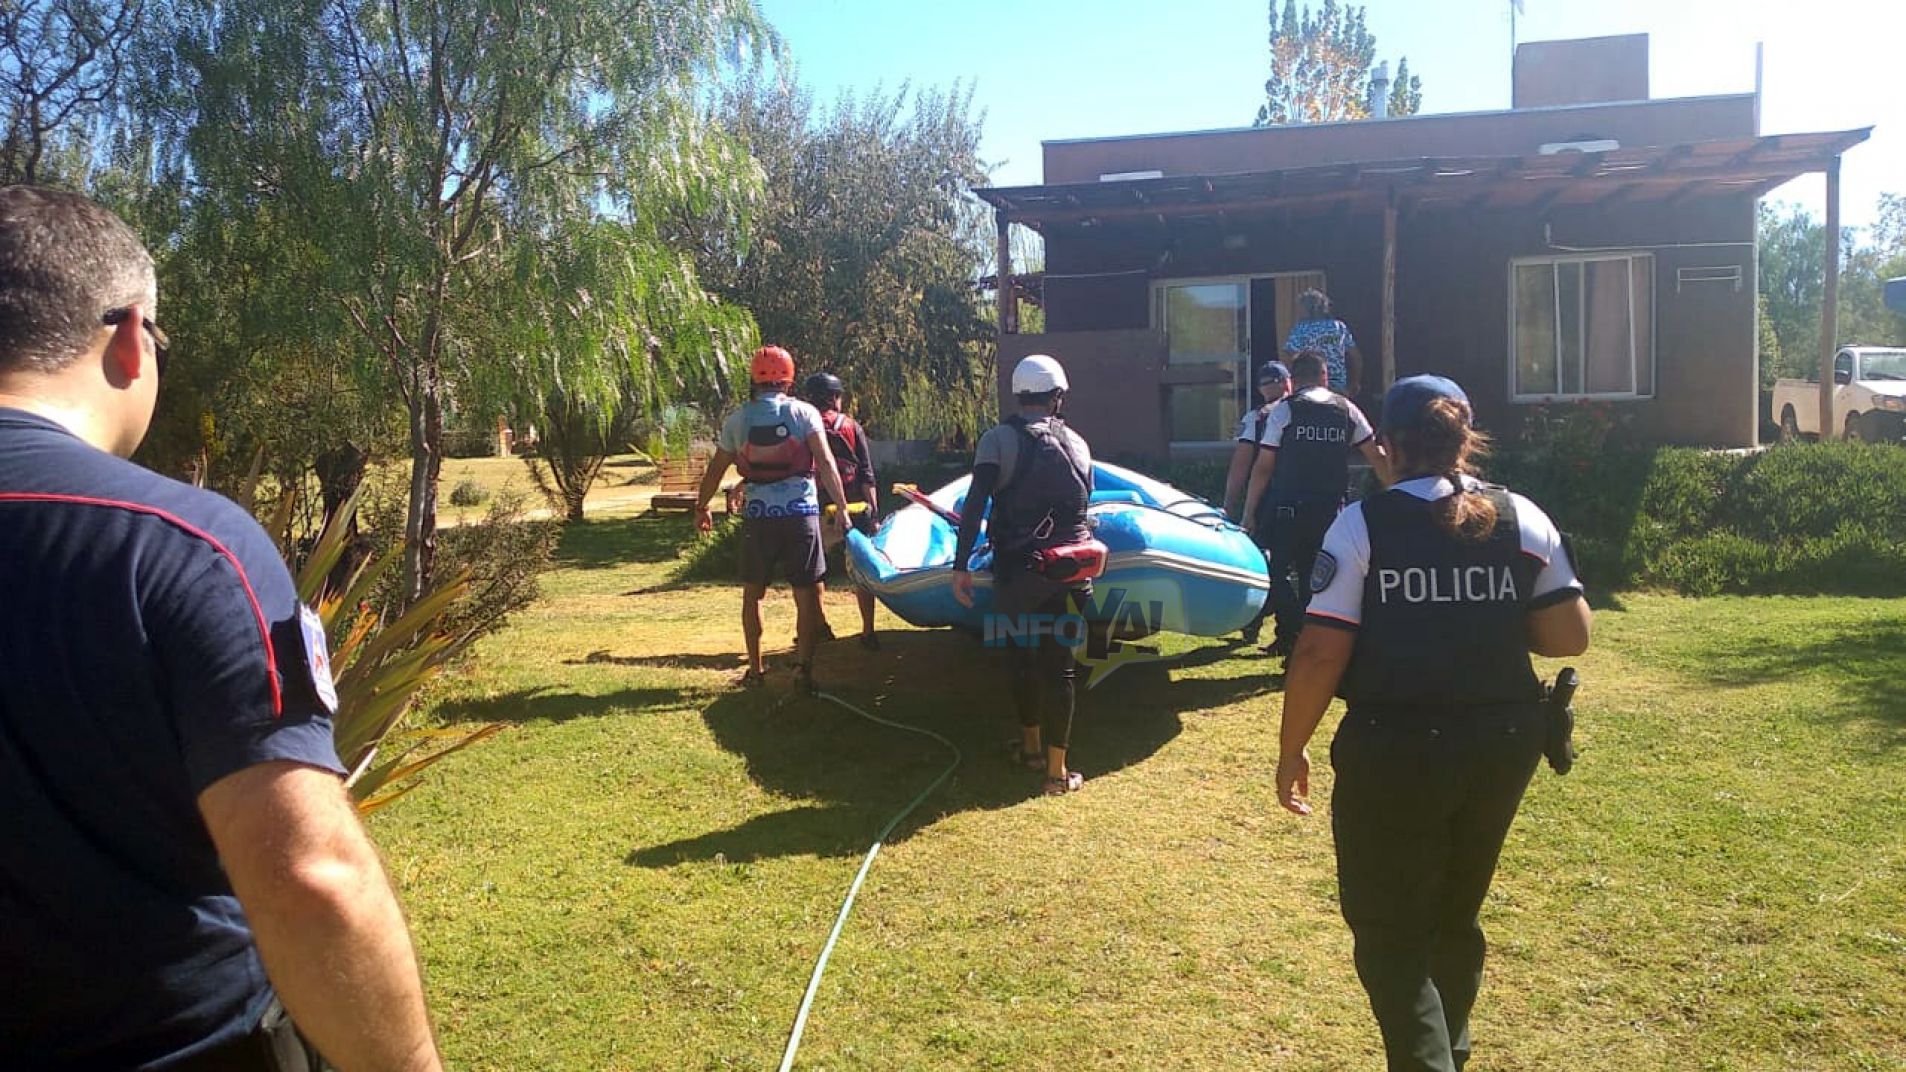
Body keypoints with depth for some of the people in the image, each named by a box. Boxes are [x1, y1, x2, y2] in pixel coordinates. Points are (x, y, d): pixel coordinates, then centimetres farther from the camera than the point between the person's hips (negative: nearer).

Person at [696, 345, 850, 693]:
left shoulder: (737, 418, 5)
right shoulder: (804, 412, -1)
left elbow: (716, 469, 11)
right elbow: (826, 462, -9)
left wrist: (701, 507, 25)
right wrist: (841, 506, -4)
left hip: (758, 516, 2)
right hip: (801, 513, -2)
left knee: (752, 593, 16)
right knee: (807, 593, 5)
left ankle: (755, 669, 20)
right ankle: (803, 668, -2)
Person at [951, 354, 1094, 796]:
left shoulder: (998, 438, -2)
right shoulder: (1077, 444, 7)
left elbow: (974, 505, -11)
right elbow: (1083, 505, 12)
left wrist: (960, 566, -12)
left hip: (1017, 568, -1)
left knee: (1023, 653, 17)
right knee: (1060, 661, 4)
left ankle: (1031, 746, 33)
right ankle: (1057, 770, 4)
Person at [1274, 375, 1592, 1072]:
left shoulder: (1361, 525, -11)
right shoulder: (1522, 518, 0)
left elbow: (1320, 655, -15)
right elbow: (1572, 634, 0)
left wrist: (1291, 749, -4)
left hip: (1395, 752, -5)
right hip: (1502, 747, 5)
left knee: (1391, 933, 10)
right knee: (1457, 916, 25)